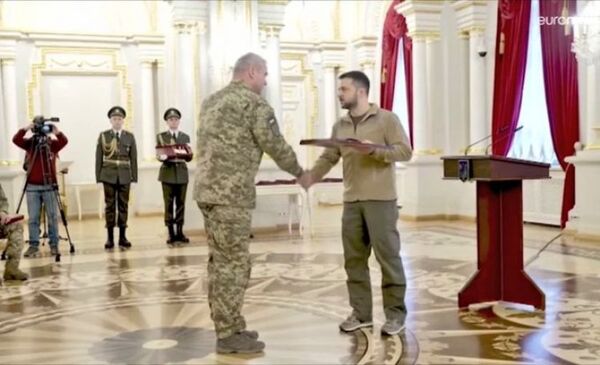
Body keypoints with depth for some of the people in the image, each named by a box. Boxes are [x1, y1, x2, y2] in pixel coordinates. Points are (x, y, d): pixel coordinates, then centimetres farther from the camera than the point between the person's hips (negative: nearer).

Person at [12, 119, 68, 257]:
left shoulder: (53, 143, 1)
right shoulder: (29, 143, 5)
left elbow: (64, 142, -19)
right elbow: (16, 140, -13)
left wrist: (57, 132, -37)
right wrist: (25, 129, -27)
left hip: (49, 185, -1)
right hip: (32, 186, 1)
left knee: (52, 217, 2)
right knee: (33, 218, 2)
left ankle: (54, 245, 9)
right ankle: (33, 245, 8)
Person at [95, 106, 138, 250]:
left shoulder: (130, 137, 7)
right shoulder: (103, 136, 5)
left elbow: (133, 158, 6)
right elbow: (99, 158, 3)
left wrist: (134, 177, 0)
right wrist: (98, 177, -2)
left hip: (125, 176, 1)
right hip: (109, 176, -1)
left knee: (123, 206, 4)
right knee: (110, 206, 1)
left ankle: (122, 237, 10)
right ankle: (110, 238, 5)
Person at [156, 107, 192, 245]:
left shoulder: (185, 137, 11)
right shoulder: (161, 136, 7)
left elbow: (189, 158, 5)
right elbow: (158, 155, 0)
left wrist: (187, 153, -18)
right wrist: (161, 157, -24)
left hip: (182, 173, 2)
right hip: (168, 173, -2)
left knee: (180, 203, 3)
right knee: (169, 204, -2)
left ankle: (179, 232, 9)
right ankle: (171, 233, 3)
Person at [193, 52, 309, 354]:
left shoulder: (212, 101, 19)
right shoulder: (254, 103, -7)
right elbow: (276, 146, -4)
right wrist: (299, 172, 11)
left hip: (207, 189, 9)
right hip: (230, 193, -9)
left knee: (220, 260, 12)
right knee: (233, 262, -4)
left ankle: (229, 326, 20)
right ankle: (228, 335, 1)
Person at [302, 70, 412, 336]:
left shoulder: (386, 119, -2)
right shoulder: (339, 126, 14)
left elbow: (405, 151, -7)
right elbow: (328, 158, 10)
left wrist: (375, 150, -20)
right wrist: (309, 177, -7)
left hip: (381, 200, -5)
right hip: (351, 202, 5)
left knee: (388, 256, -2)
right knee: (354, 258, 7)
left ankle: (396, 313, 9)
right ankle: (361, 313, 18)